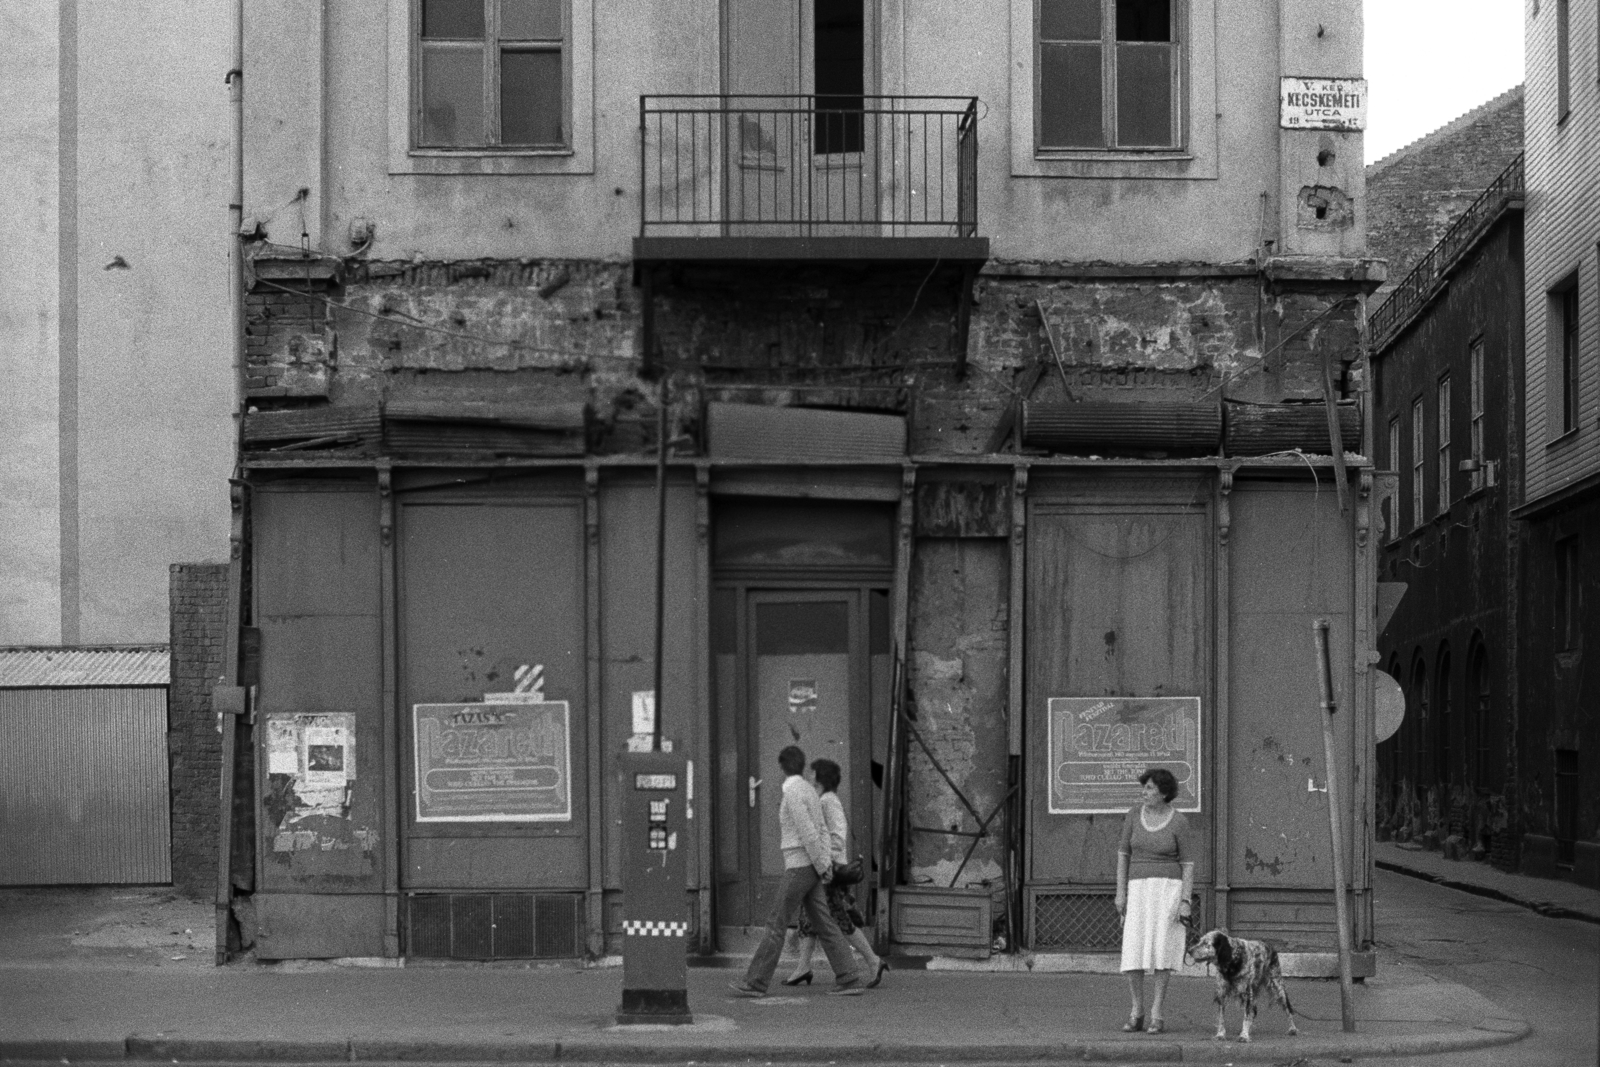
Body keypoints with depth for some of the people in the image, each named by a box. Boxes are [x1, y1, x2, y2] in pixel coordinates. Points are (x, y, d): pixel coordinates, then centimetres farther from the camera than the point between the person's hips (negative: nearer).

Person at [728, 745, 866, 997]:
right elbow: (822, 833, 13)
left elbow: (809, 835, -19)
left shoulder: (793, 794, -15)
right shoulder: (810, 792, 16)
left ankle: (756, 982, -2)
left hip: (799, 868, -9)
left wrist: (822, 869, -13)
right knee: (824, 925, 5)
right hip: (809, 869, 9)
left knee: (776, 924, -4)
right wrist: (828, 864, 3)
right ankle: (849, 981, -1)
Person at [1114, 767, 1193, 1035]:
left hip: (1168, 888, -2)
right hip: (1139, 889, 3)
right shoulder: (1134, 814, 3)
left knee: (1161, 950, -8)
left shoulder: (1178, 821, -4)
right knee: (1133, 952, -6)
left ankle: (1156, 1015, -1)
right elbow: (1123, 853, 7)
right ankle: (1136, 1012, 9)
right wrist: (1120, 892, 1)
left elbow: (1188, 863, -1)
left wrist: (1185, 901, -9)